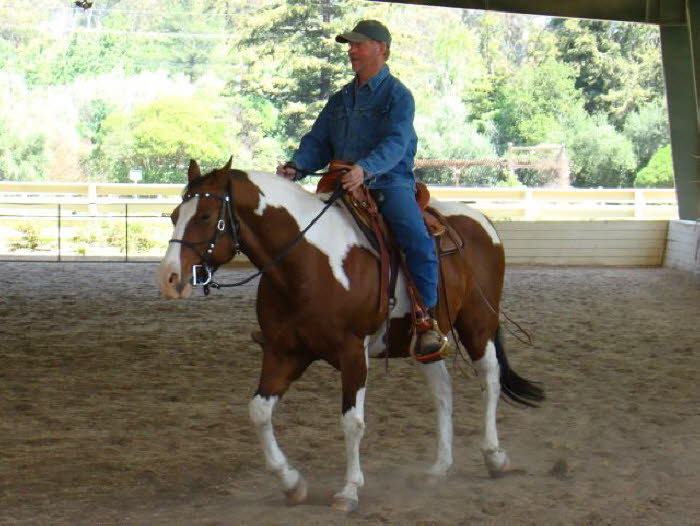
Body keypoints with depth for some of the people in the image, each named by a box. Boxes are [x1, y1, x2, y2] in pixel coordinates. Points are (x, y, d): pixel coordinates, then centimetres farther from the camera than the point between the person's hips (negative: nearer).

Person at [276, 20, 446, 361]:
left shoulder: (398, 95, -2)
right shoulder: (341, 100, 19)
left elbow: (395, 143, -18)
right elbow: (318, 142, 14)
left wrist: (364, 169, -36)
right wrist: (296, 167, -8)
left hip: (390, 183, -7)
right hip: (344, 187, 7)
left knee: (417, 241, -31)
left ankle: (428, 322, -23)